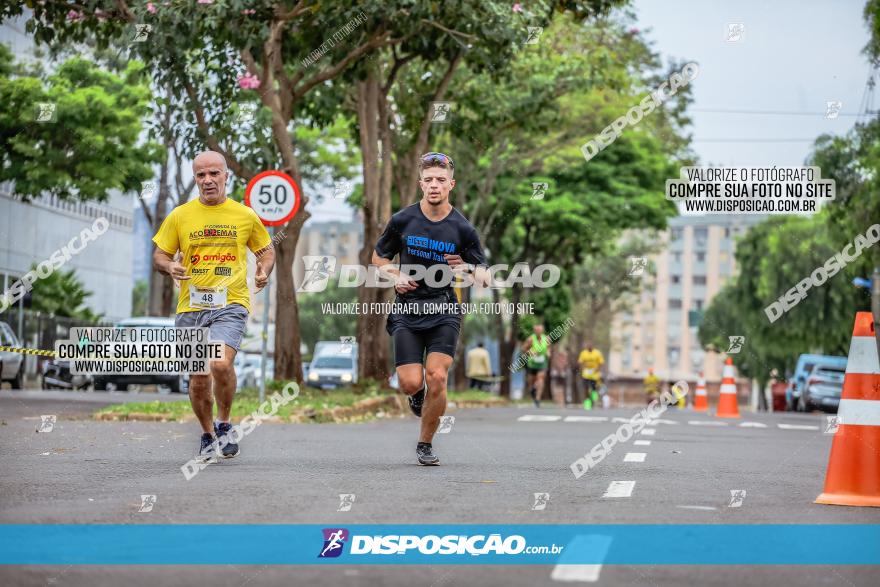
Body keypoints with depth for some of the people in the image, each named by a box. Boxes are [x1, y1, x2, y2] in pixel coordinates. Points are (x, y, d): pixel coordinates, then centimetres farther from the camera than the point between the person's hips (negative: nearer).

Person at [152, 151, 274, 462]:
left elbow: (266, 249, 19)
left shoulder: (245, 215, 6)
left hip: (230, 305, -2)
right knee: (198, 380, 7)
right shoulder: (179, 216, 6)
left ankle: (224, 425, -2)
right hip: (191, 308, 2)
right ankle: (208, 436, 31)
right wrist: (170, 266, -11)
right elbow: (159, 255, 12)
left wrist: (264, 270, -2)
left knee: (220, 364, -26)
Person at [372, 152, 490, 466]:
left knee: (437, 378, -15)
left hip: (444, 311, 0)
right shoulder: (402, 220, -1)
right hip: (407, 309, 1)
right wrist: (396, 276, -7)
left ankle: (425, 444, 6)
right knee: (411, 383, -11)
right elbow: (378, 257, 13)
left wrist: (470, 270, -22)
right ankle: (419, 393, 30)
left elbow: (484, 277, 1)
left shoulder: (463, 229, -3)